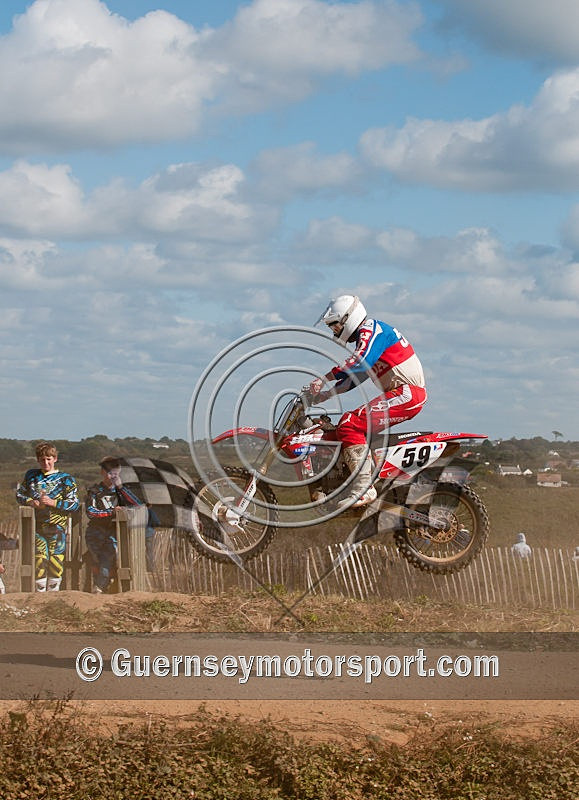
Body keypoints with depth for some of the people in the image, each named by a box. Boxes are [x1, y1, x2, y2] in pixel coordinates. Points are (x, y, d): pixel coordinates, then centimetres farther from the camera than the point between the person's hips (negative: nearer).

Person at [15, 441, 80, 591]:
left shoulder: (65, 479, 3)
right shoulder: (31, 475, 14)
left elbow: (74, 504, -1)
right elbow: (19, 495, 20)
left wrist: (53, 503, -14)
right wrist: (32, 502, -2)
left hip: (57, 525, -2)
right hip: (37, 525, 2)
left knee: (55, 560, -4)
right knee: (39, 559, -3)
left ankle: (53, 590, 6)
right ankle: (40, 591, 3)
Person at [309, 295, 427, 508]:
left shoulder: (371, 329, -8)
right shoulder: (365, 336, 24)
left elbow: (360, 362, -27)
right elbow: (356, 376, 29)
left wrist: (325, 378, -27)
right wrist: (327, 393, 20)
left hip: (407, 393, -11)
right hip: (403, 393, 11)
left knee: (350, 425, -20)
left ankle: (364, 488, -28)